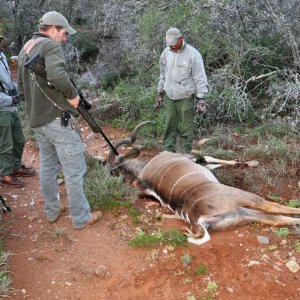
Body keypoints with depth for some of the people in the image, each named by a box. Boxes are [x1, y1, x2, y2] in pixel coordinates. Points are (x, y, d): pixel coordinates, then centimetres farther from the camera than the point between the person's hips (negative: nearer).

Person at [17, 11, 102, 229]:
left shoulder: (24, 50, 16)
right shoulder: (51, 46, -11)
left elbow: (22, 92, 19)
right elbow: (57, 75, -32)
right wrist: (73, 95, -17)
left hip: (37, 120, 9)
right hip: (58, 119, -9)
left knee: (47, 166, 18)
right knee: (74, 170, 1)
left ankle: (52, 211, 31)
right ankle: (81, 218, 11)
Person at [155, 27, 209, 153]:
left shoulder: (192, 54, -10)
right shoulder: (166, 52, 6)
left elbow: (200, 78, -9)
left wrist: (200, 99, -13)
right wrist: (160, 93, 18)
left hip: (186, 98, -5)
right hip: (170, 97, 5)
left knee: (186, 130, 2)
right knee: (169, 128, 9)